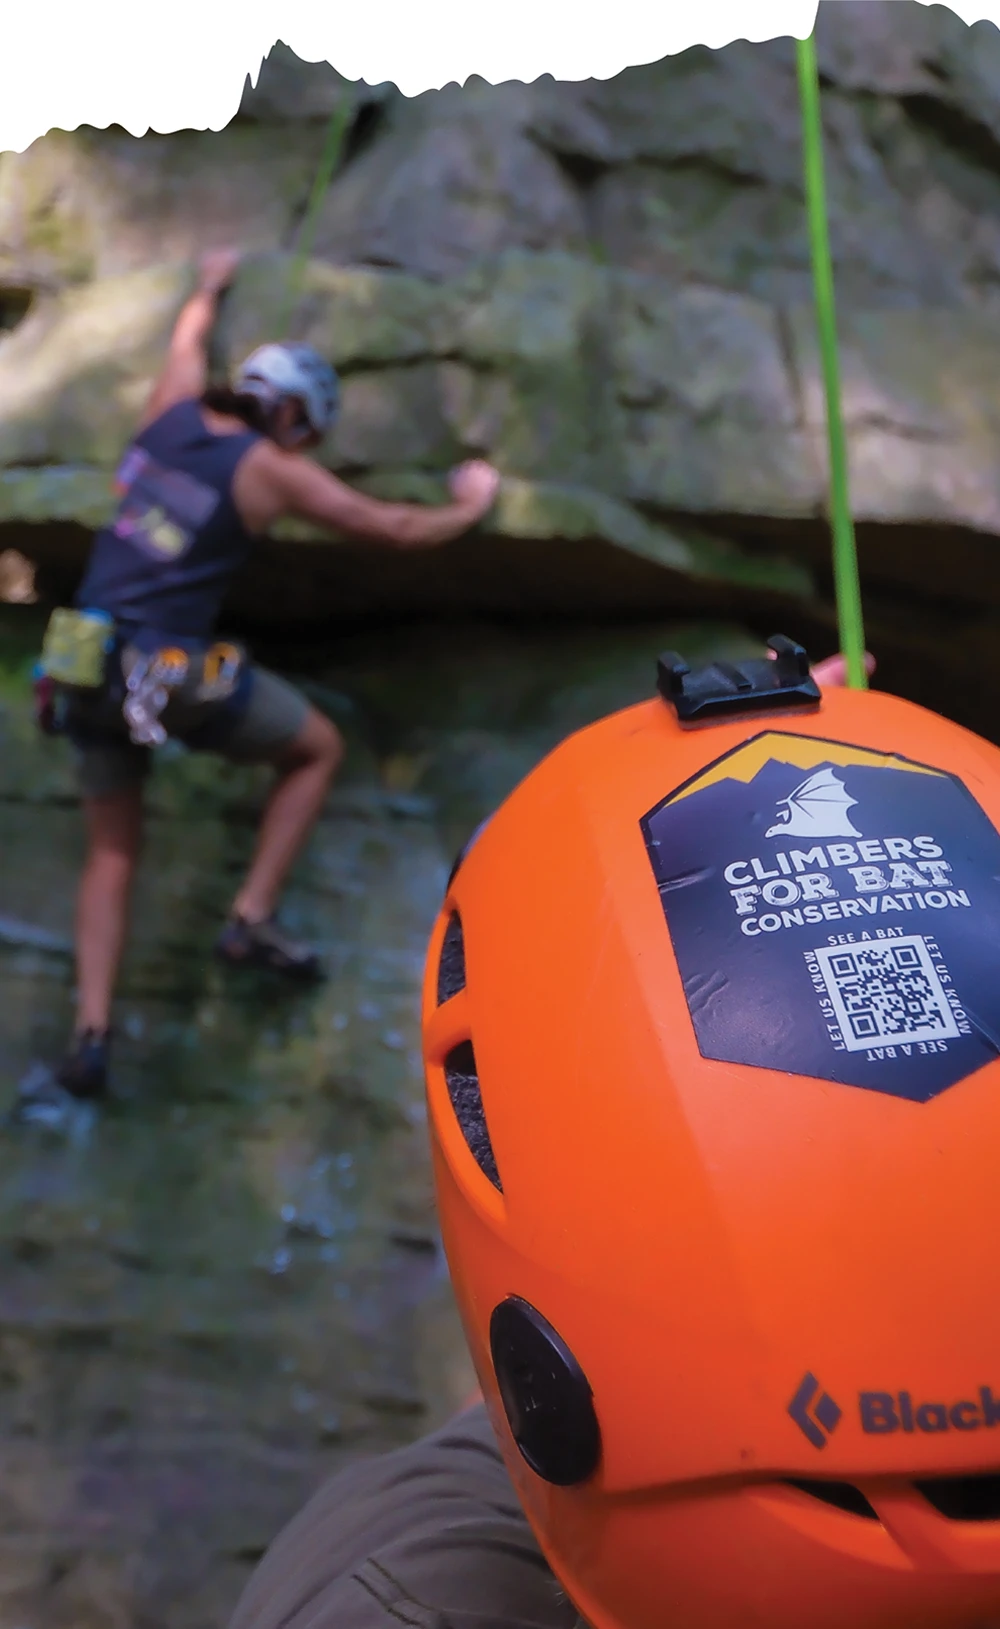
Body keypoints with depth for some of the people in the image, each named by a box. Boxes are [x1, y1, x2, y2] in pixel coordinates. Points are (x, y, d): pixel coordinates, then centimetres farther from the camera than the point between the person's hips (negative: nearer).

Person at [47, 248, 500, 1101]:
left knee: (113, 852, 17)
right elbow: (397, 529, 2)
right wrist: (471, 505, 20)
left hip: (89, 669, 6)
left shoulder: (173, 412, 9)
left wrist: (213, 282, 54)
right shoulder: (270, 469, -5)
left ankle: (92, 1031, 8)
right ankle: (253, 918, 10)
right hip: (172, 672, -6)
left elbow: (191, 338, 34)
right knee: (320, 747, 17)